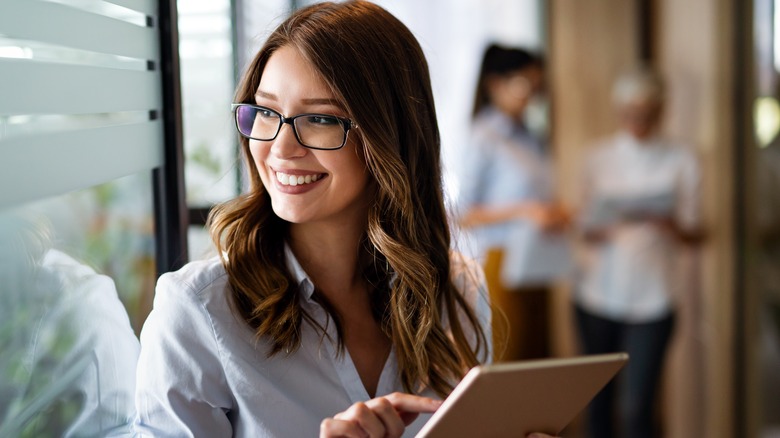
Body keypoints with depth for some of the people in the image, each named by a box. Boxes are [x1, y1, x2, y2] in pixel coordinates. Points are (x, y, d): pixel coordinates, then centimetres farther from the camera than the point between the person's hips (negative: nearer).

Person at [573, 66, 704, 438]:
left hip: (652, 299, -2)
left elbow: (695, 236, 2)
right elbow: (585, 227, 8)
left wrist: (670, 224, -21)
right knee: (599, 402, 9)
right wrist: (600, 232, -15)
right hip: (599, 293, 2)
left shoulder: (680, 161, 4)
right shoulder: (598, 159, 8)